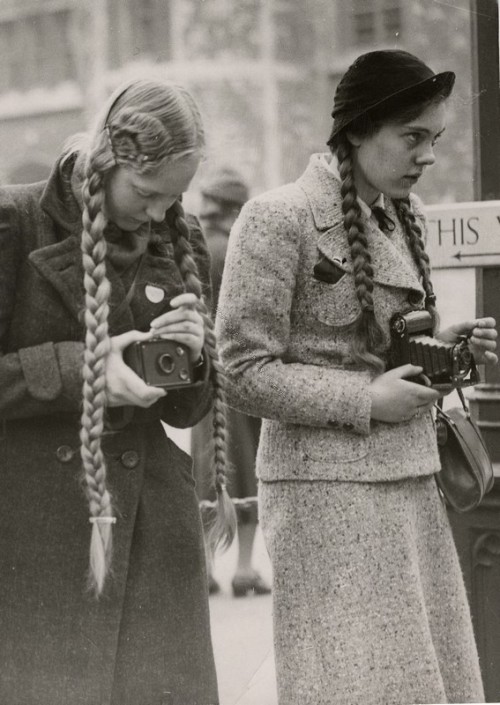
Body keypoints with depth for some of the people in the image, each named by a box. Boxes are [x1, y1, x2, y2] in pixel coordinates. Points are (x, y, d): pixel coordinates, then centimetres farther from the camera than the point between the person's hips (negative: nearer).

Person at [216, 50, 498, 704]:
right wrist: (366, 400, -16)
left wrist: (446, 344, 2)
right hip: (327, 485, -7)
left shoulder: (401, 216, 11)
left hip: (409, 480, 8)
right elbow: (246, 373, -12)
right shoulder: (279, 219, -11)